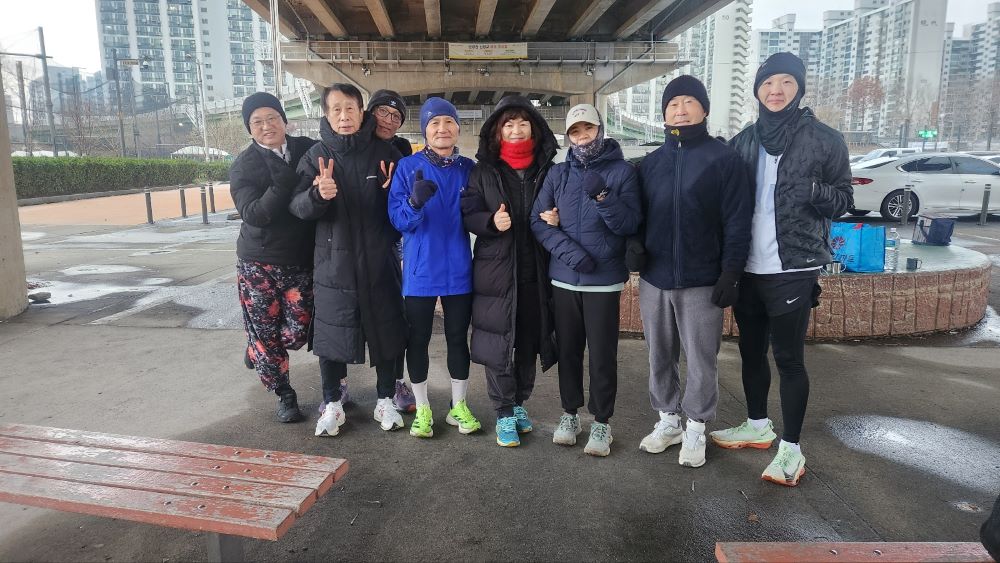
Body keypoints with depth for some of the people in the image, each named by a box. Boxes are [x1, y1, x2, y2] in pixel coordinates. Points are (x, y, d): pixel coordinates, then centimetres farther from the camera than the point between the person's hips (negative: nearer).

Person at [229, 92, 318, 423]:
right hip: (258, 262, -1)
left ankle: (256, 353, 34)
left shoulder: (308, 150, 2)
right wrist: (282, 184, -29)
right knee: (264, 332, 4)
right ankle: (284, 395, 26)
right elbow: (252, 214, -17)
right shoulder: (244, 166, -4)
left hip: (301, 261, 2)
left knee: (297, 332, 0)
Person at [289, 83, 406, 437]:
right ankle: (331, 404, 24)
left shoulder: (384, 153, 1)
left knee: (385, 329, 8)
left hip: (379, 262, 0)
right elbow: (298, 206, -6)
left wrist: (394, 191, -13)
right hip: (333, 262, 0)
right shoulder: (316, 156, 2)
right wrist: (317, 194, -27)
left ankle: (385, 400, 26)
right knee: (331, 332, 5)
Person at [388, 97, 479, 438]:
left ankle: (459, 406, 27)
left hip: (459, 269, 2)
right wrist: (414, 202, -30)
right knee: (418, 340, 7)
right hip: (420, 270, -2)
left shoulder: (468, 169, 5)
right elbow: (398, 220, -10)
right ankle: (422, 410, 23)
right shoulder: (408, 167, -3)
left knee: (458, 338, 11)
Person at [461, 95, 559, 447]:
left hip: (535, 272, 2)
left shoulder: (547, 169, 6)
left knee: (529, 340, 11)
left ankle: (520, 403, 30)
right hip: (495, 270, -2)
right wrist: (491, 221, -18)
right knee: (498, 342, 0)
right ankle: (504, 414, 14)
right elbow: (467, 214, 1)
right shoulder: (483, 170, 3)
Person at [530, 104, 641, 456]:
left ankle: (601, 422, 18)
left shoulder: (623, 171, -1)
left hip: (604, 281, -2)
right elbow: (539, 221, -1)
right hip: (563, 279, 3)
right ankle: (570, 413, 28)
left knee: (602, 354, 2)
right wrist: (571, 252, -15)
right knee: (568, 349, 12)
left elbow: (630, 224, -10)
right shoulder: (557, 174, 6)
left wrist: (602, 196, -25)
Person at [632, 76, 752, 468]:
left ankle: (695, 429, 22)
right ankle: (668, 420, 30)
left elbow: (737, 223, -8)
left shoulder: (724, 159, -4)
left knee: (701, 359, 6)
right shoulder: (651, 163, 10)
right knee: (660, 357, 14)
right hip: (654, 279, 4)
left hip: (702, 282, -4)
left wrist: (730, 275, -12)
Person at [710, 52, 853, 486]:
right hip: (748, 267, 5)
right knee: (751, 350, 15)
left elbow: (844, 200, 1)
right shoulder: (744, 141, 8)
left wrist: (814, 192, -21)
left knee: (788, 357, 0)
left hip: (793, 269, -4)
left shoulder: (824, 140, -2)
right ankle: (757, 426, 32)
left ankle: (791, 449, 12)